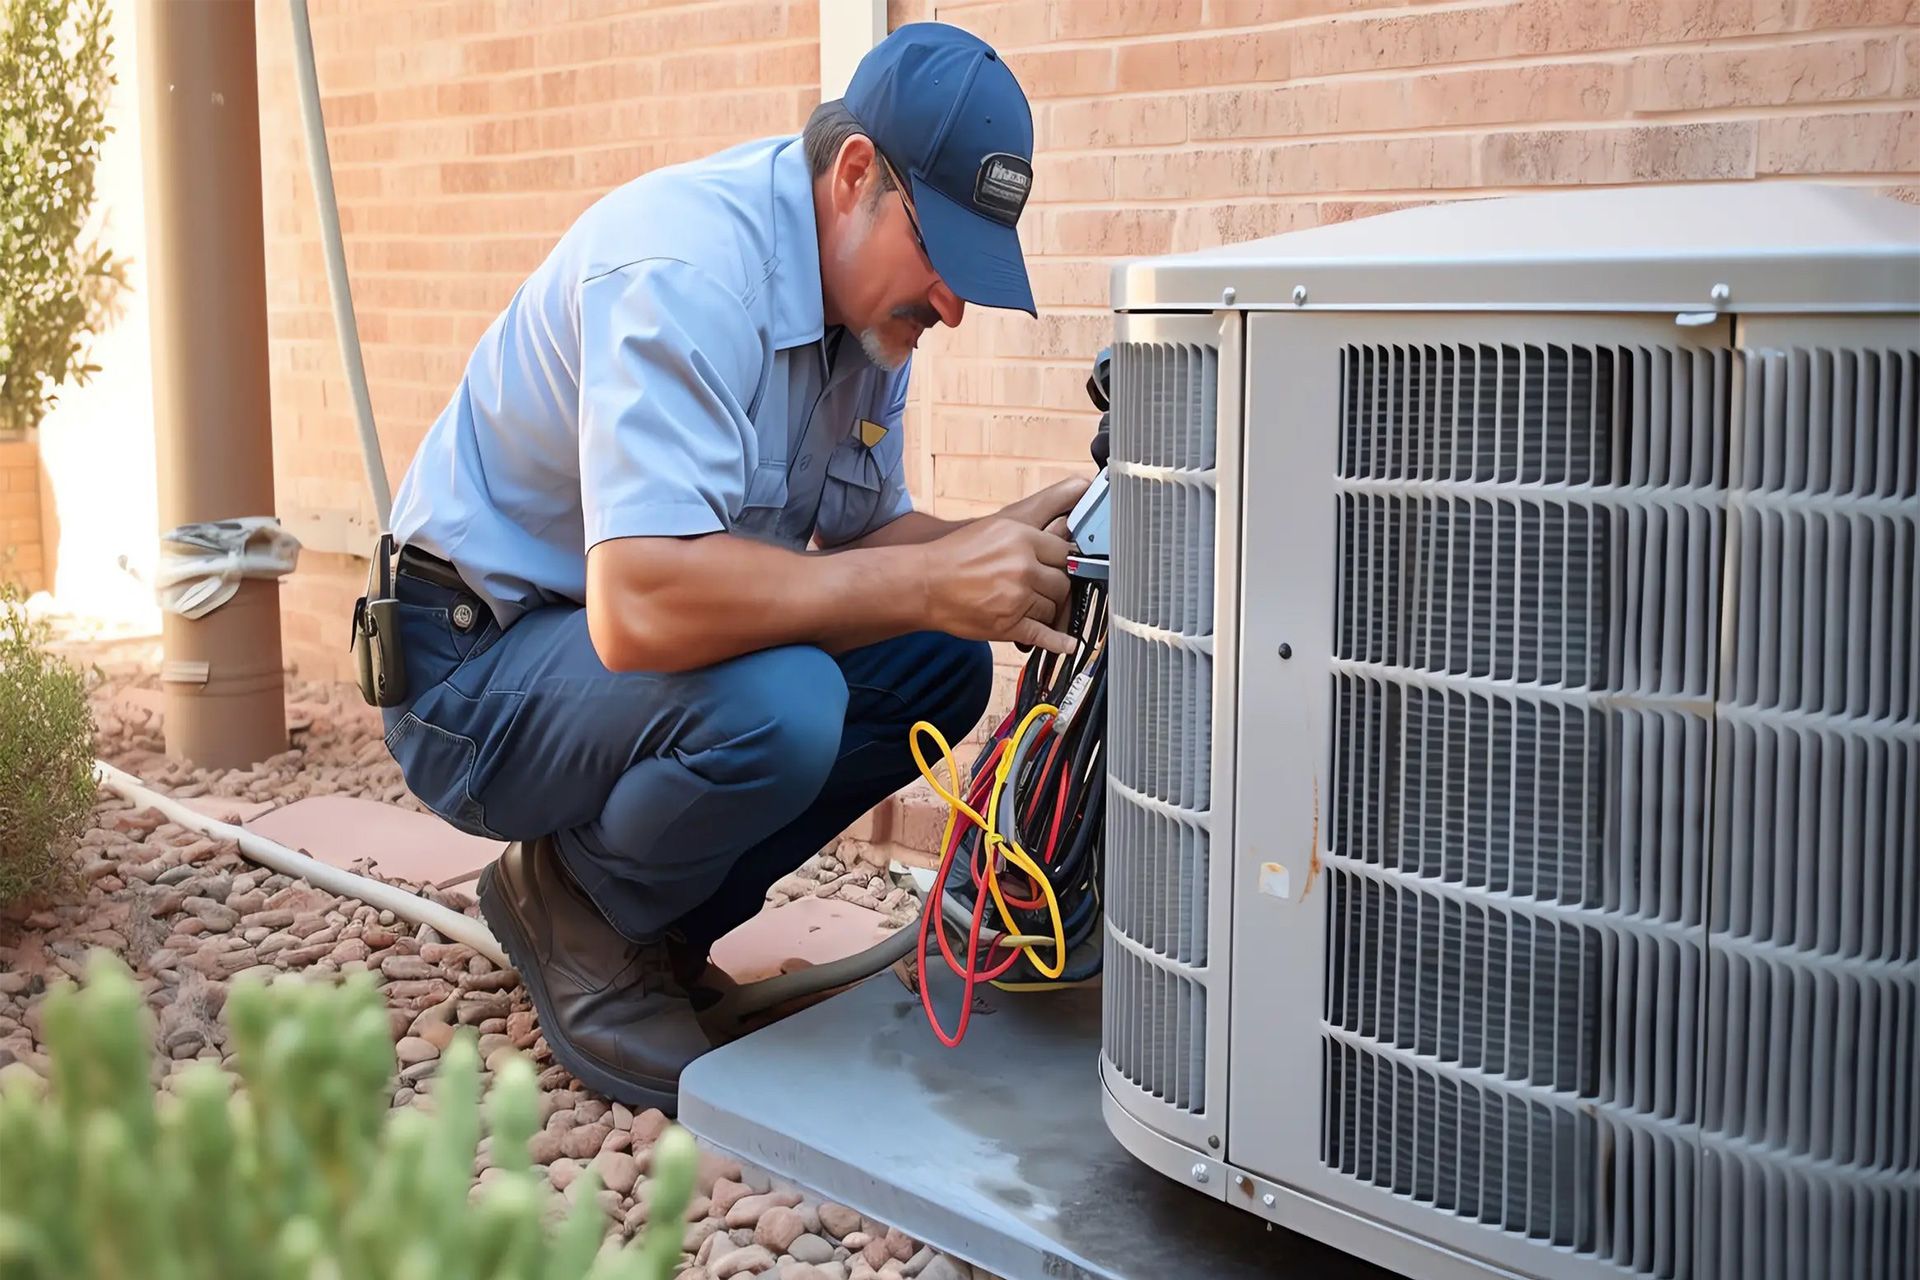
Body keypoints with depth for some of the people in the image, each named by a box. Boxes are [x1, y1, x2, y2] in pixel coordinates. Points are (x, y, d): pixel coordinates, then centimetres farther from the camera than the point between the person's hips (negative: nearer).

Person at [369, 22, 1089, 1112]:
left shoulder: (867, 289, 1)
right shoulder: (687, 266, -29)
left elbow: (866, 533, 7)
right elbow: (640, 604, -40)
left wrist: (1008, 548, -13)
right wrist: (931, 582, -36)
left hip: (611, 642, 9)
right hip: (473, 670, -9)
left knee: (940, 667, -2)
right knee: (773, 704, -34)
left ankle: (652, 922, 9)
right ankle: (573, 911, -2)